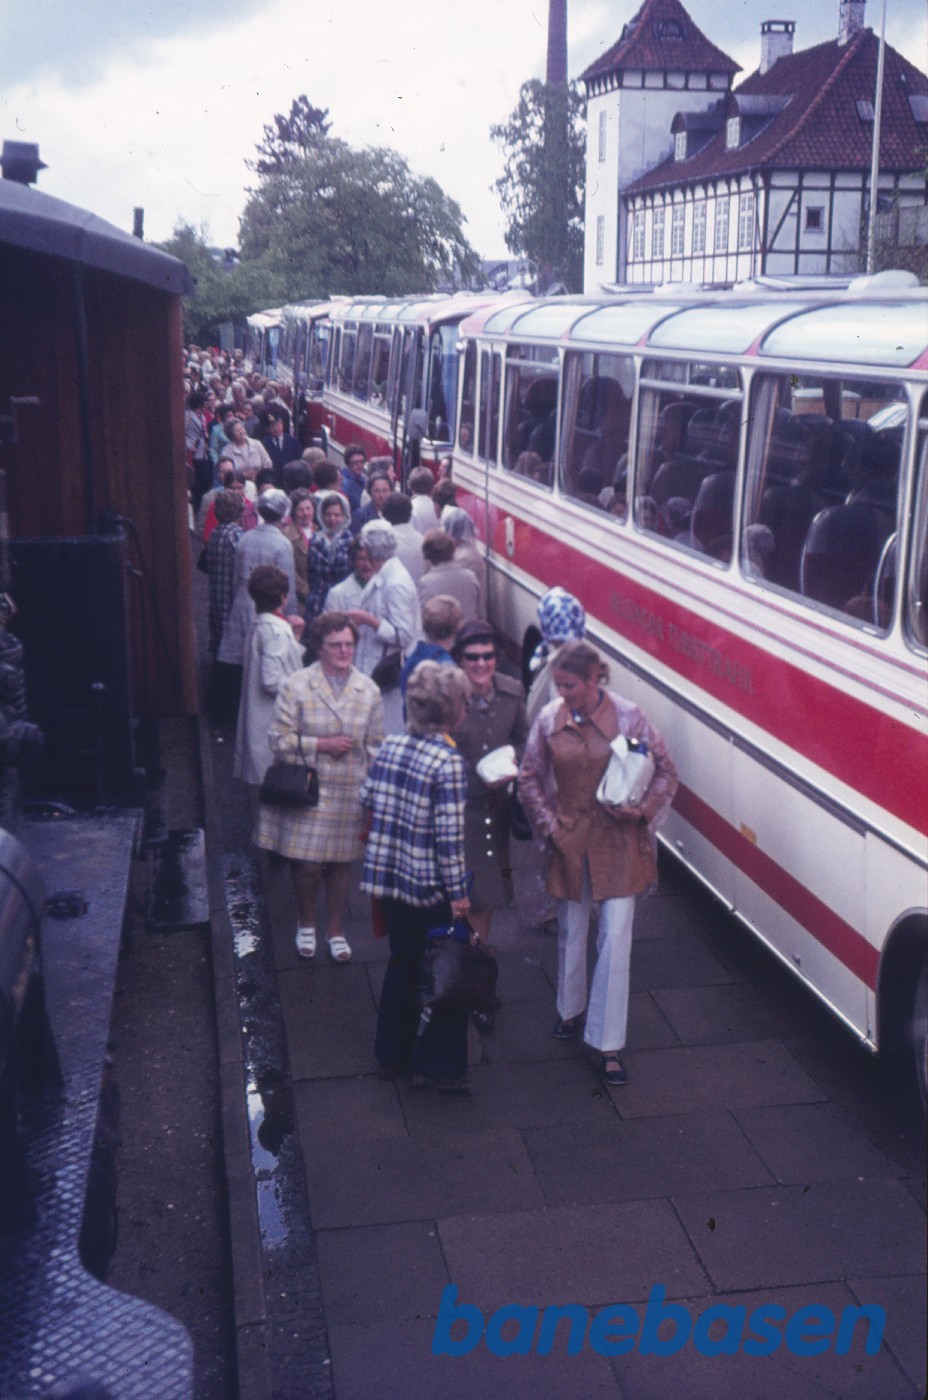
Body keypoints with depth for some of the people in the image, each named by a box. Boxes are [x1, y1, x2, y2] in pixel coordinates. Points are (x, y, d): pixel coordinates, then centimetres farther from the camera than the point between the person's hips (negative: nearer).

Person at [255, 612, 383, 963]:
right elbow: (279, 739, -7)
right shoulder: (296, 687, -6)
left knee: (340, 864, 11)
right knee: (307, 864, 1)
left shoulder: (368, 691, 4)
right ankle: (306, 924, 28)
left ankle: (336, 930, 30)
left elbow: (374, 746, 10)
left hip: (350, 794, 2)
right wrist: (322, 744, -15)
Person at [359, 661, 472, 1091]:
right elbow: (449, 835, -20)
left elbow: (367, 799, 8)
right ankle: (437, 1065, 16)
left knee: (402, 962, 21)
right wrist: (458, 891, -13)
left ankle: (392, 1053, 32)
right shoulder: (449, 762, -20)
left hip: (389, 875, 7)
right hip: (430, 886, -7)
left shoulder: (390, 746, -1)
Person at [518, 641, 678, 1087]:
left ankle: (609, 1045, 5)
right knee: (570, 931, 17)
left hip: (617, 841, -2)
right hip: (569, 840, 3)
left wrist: (643, 810, -18)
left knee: (616, 938, -4)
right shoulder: (549, 720, -5)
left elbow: (666, 773, -3)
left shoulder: (627, 717, -12)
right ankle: (570, 1009, 44)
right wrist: (549, 826, -1)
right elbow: (529, 778, 7)